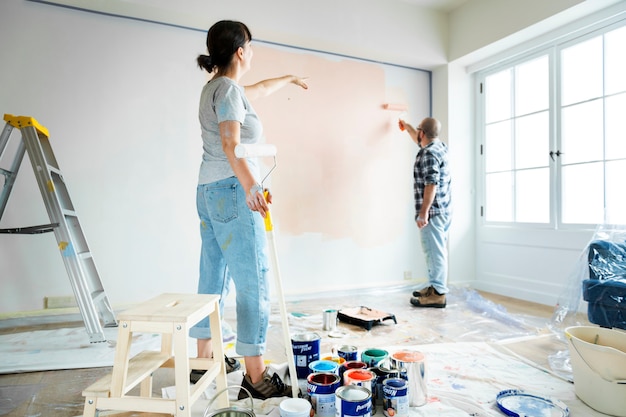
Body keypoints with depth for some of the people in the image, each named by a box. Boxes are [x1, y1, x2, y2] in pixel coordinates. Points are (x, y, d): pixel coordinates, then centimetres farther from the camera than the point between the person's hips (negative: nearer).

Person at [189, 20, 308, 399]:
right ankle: (256, 377, -1)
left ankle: (204, 360, 25)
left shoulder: (217, 86, 20)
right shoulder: (228, 89, -8)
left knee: (214, 280, 13)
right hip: (233, 191, -10)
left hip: (210, 193, 10)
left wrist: (289, 79, 52)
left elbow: (259, 89, 38)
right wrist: (251, 187, -36)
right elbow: (231, 145, -23)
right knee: (255, 284, -8)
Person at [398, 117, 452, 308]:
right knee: (435, 251, 16)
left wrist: (423, 212, -25)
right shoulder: (438, 146, 14)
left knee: (435, 251, -6)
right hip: (442, 210, 10)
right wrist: (406, 126, 50)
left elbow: (431, 184, -24)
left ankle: (438, 294, 0)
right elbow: (419, 140, 36)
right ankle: (434, 285, 25)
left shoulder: (429, 153, -16)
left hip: (433, 212, -10)